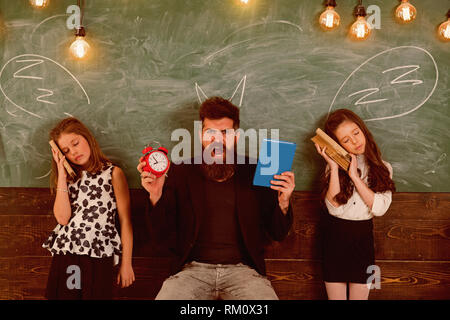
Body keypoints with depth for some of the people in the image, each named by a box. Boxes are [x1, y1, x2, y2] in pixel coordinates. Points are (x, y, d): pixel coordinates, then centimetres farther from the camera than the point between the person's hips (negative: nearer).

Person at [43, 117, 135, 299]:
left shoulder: (113, 173, 3)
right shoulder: (69, 177, 13)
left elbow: (125, 221, 1)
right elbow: (62, 218, -4)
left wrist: (126, 264, -2)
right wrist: (62, 175, -2)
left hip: (98, 257, -3)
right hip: (64, 254, 3)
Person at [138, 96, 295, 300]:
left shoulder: (256, 174, 6)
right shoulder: (181, 173, 7)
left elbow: (278, 235, 9)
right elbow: (162, 234, 6)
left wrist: (283, 202, -10)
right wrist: (156, 196, -10)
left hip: (242, 269, 0)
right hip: (193, 269, 0)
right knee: (167, 296, -28)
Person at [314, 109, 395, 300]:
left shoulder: (382, 168, 2)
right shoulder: (335, 166, 1)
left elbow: (379, 208, -12)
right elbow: (334, 207, -12)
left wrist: (354, 176, -15)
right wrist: (334, 168, -15)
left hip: (363, 235, 0)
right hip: (334, 235, 0)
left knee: (359, 295, 4)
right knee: (336, 296, 4)